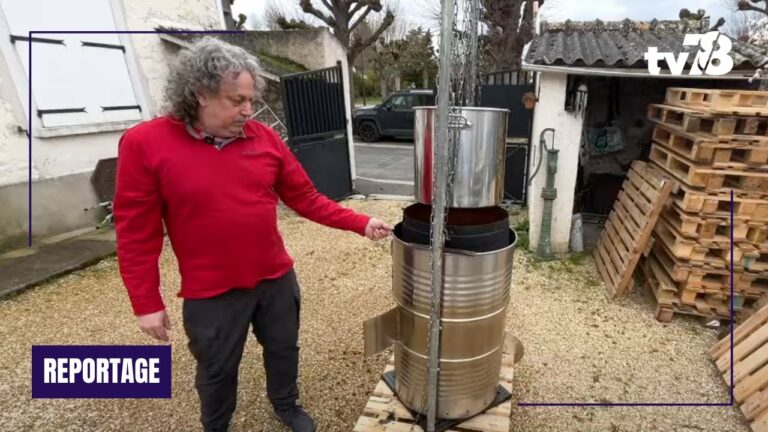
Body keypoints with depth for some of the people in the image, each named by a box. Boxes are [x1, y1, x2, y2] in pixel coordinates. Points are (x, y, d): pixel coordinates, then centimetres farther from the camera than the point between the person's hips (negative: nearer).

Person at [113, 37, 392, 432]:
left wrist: (360, 224, -6)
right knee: (216, 371, 18)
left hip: (277, 278, 3)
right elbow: (136, 233, -9)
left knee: (283, 349, 22)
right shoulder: (144, 144, -12)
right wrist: (146, 303, -7)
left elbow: (305, 197, 0)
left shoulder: (264, 138, -3)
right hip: (211, 293, -3)